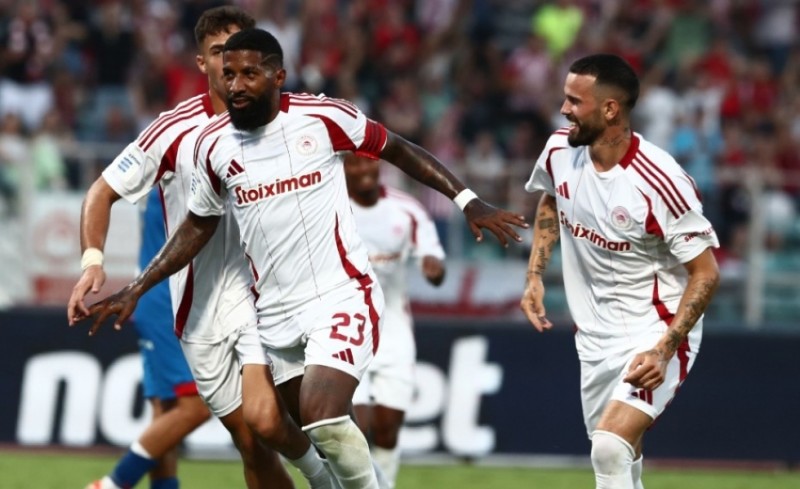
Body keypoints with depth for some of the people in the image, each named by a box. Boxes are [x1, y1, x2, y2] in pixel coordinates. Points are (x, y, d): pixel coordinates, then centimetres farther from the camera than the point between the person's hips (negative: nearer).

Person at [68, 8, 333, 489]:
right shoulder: (175, 131, -6)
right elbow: (104, 192, 1)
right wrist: (93, 260, -14)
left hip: (264, 293, 0)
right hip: (203, 310, 0)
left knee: (264, 419, -22)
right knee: (251, 445, 2)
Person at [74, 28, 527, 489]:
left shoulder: (322, 117, -9)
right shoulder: (214, 145, 2)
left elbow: (398, 149, 3)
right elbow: (199, 226, 16)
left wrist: (468, 200, -4)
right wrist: (137, 289, 12)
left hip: (341, 295, -5)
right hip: (277, 311, 5)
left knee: (323, 420, -22)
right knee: (326, 433, 11)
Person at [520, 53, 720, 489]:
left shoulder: (659, 182, -25)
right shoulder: (560, 151, -4)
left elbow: (705, 273, -19)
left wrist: (663, 350, -28)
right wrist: (534, 274, 10)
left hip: (656, 335, -7)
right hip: (596, 337, 7)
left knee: (611, 448, -26)